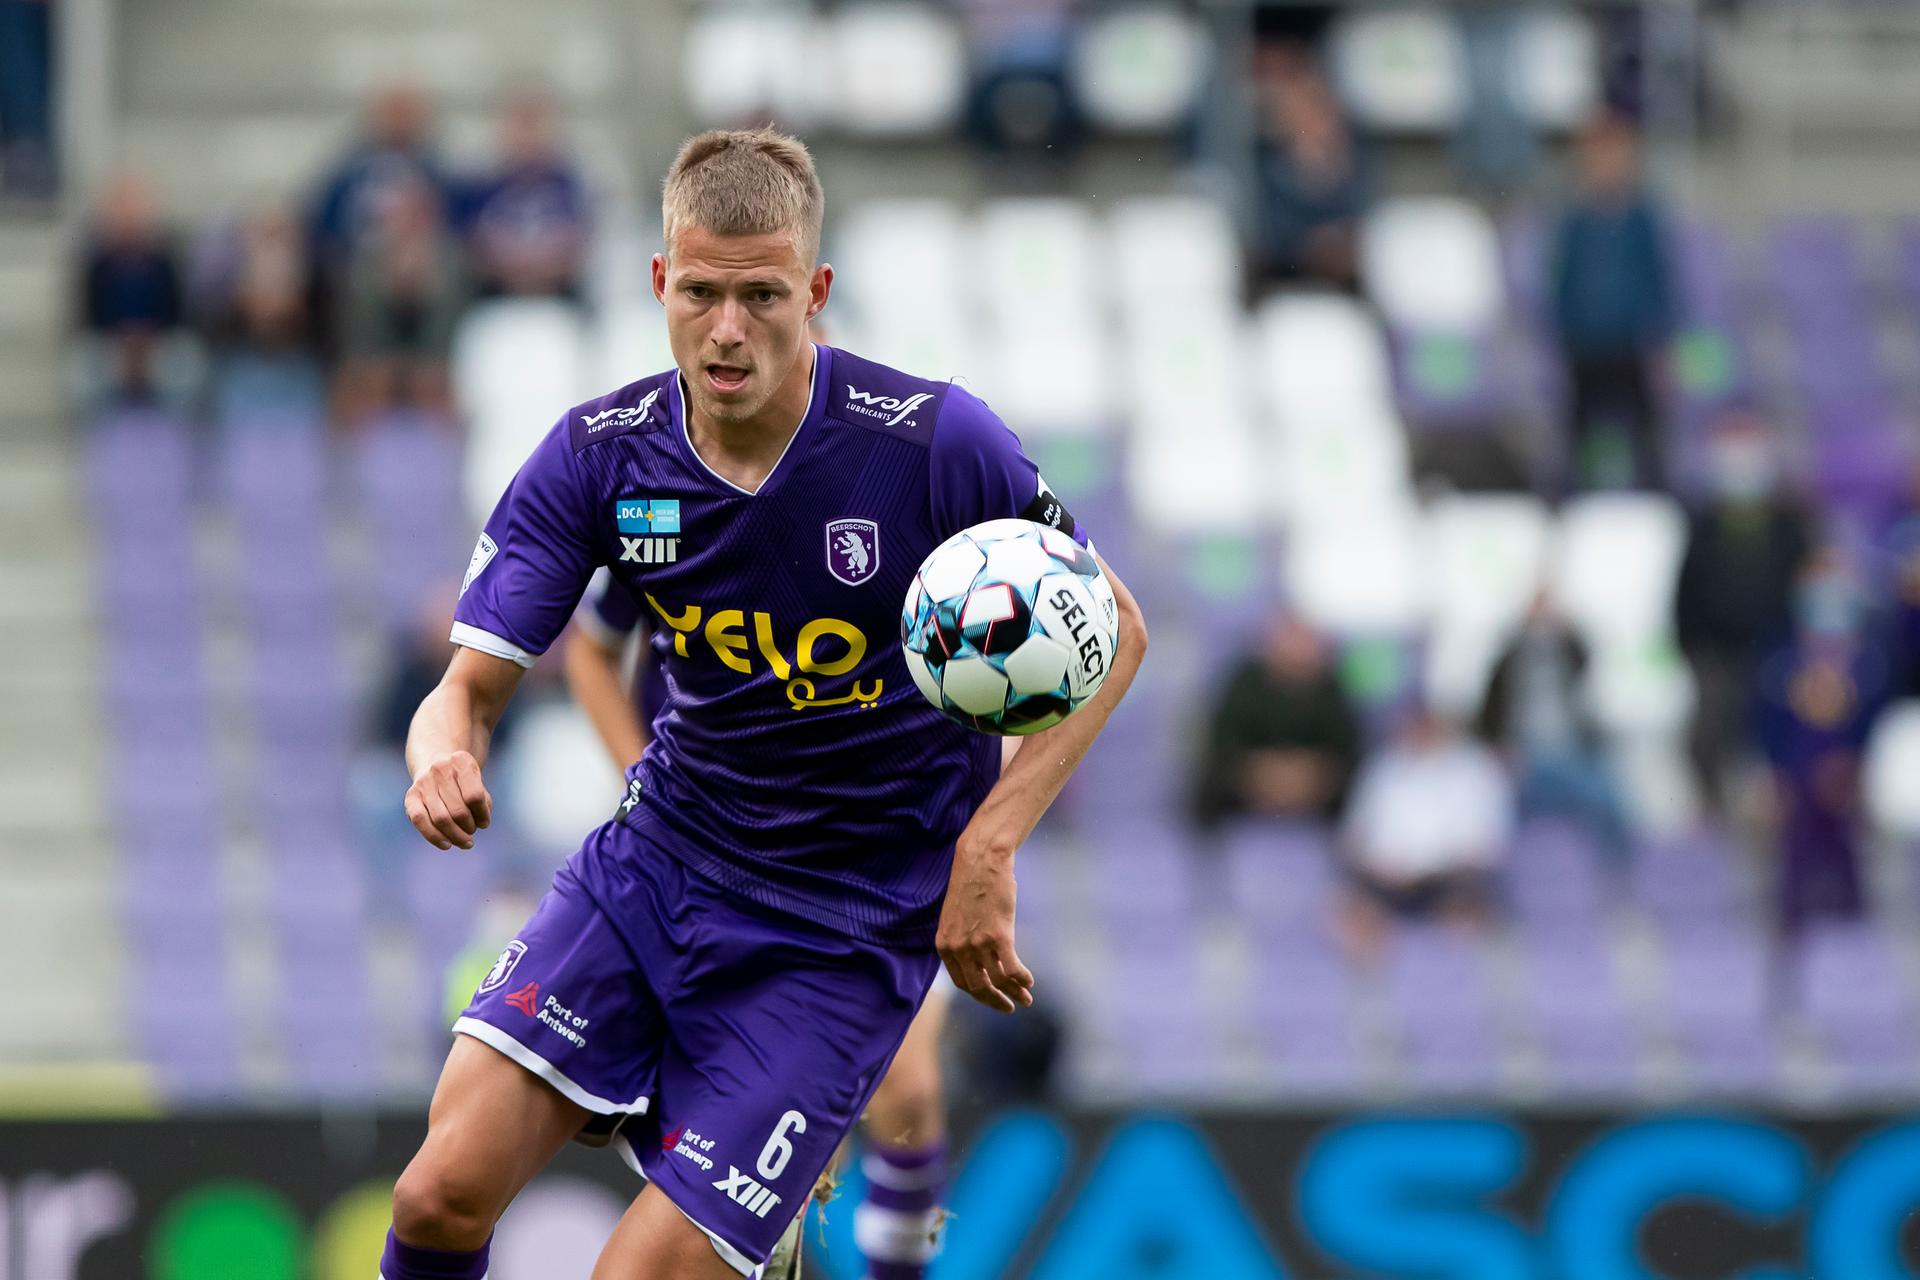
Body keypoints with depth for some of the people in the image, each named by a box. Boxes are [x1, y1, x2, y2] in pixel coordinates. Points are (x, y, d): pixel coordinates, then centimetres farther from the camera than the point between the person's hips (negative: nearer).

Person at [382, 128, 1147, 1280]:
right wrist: (445, 759, -33)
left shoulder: (934, 441, -18)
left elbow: (1110, 631, -6)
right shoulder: (599, 454, -8)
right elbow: (476, 681, -7)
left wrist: (987, 849, -16)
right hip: (657, 865, 4)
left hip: (849, 926, -3)